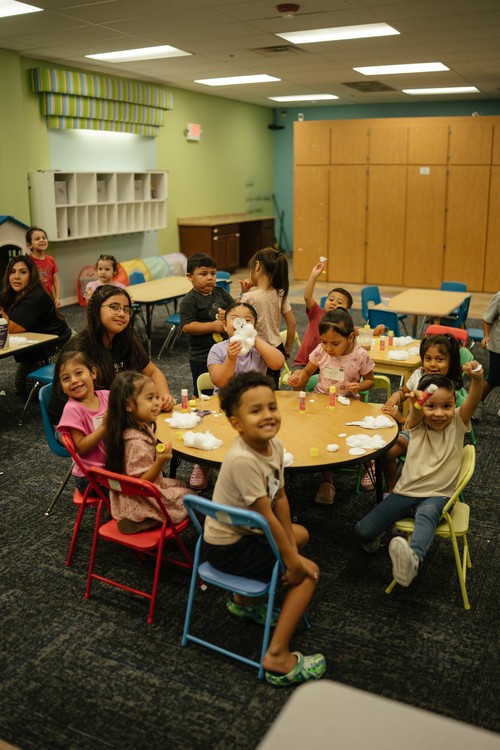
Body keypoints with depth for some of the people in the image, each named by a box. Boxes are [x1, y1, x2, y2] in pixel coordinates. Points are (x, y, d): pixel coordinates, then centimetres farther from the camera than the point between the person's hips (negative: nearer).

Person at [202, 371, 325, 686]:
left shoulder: (275, 445, -7)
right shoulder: (243, 460, -33)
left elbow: (280, 498, -1)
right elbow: (266, 516, -26)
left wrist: (292, 548, -1)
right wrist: (292, 561, -17)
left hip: (246, 531, 9)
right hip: (227, 548, -9)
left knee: (300, 534, 27)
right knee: (308, 573, -6)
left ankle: (245, 599, 30)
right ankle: (278, 657, -2)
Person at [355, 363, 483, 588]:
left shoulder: (458, 423, -2)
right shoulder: (417, 424, -1)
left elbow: (473, 401, -23)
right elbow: (416, 415, -27)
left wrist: (477, 380, -45)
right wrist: (415, 405, -53)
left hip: (437, 495, -2)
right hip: (405, 491, 2)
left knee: (427, 514, -39)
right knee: (363, 531, -7)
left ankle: (413, 559, -63)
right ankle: (376, 535, 28)